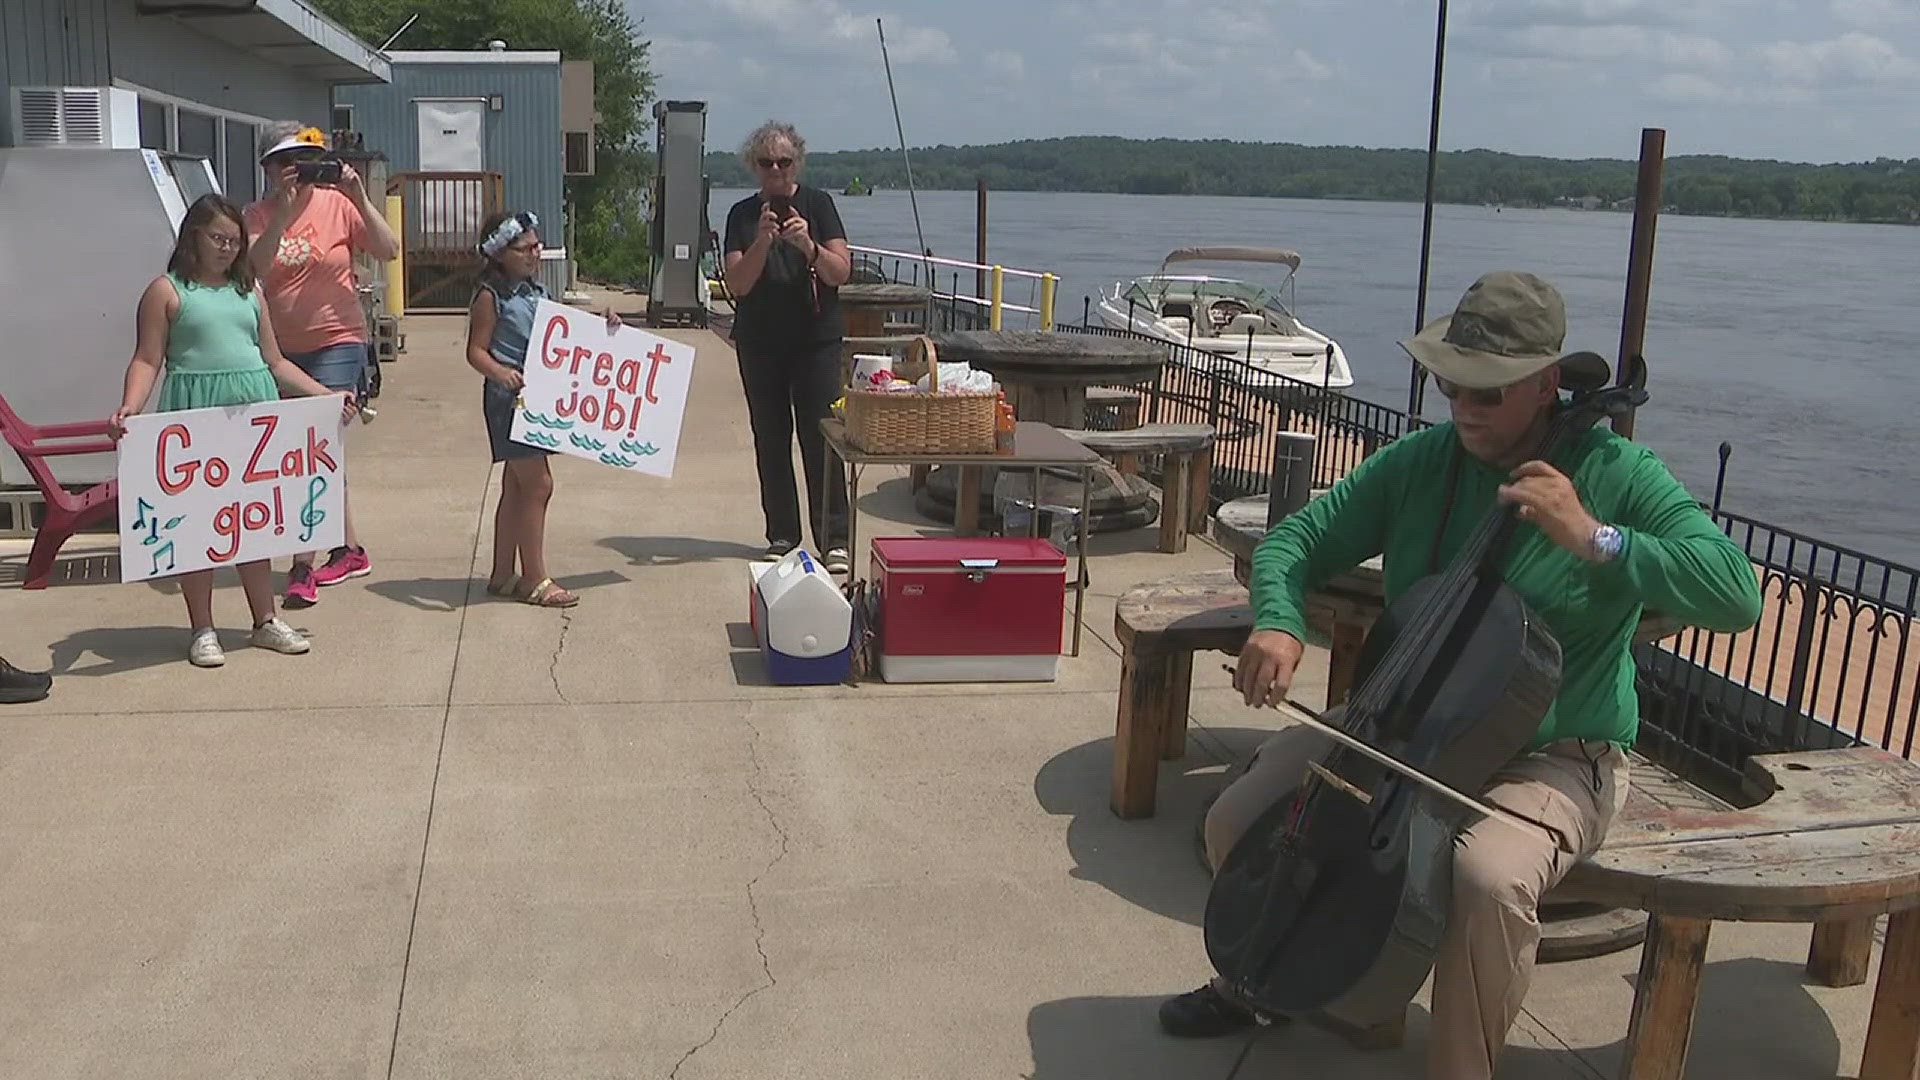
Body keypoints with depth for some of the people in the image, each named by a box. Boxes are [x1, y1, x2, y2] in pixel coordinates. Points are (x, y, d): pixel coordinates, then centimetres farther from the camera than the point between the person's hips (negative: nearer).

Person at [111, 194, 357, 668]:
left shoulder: (248, 291, 16)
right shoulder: (167, 291, 1)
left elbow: (276, 362, 19)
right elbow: (147, 360, -4)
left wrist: (327, 395, 12)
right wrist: (129, 407, -20)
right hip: (194, 413, -4)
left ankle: (266, 620, 19)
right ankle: (202, 630, 10)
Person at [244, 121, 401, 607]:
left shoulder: (337, 204, -4)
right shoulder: (259, 215, 2)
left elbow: (388, 251, -12)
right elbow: (252, 267, -15)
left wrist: (360, 199, -21)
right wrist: (282, 213, -23)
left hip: (336, 343, -4)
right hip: (281, 348, 4)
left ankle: (303, 566, -8)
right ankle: (349, 550, 28)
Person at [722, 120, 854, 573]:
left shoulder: (818, 204, 1)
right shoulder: (743, 214, 5)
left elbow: (841, 272, -6)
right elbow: (737, 284, -4)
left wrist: (808, 246, -23)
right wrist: (762, 241, -19)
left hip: (816, 339, -2)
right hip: (760, 343, 2)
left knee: (820, 436, -6)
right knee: (770, 438, 6)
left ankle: (834, 539, -3)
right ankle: (782, 535, 14)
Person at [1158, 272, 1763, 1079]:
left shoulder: (1615, 475, -11)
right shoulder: (1419, 462, -1)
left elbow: (1737, 595, -20)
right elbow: (1296, 542, 2)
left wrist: (1595, 539, -30)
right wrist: (1278, 621, -20)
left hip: (1553, 759, -4)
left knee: (1490, 877, -36)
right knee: (1237, 821, -9)